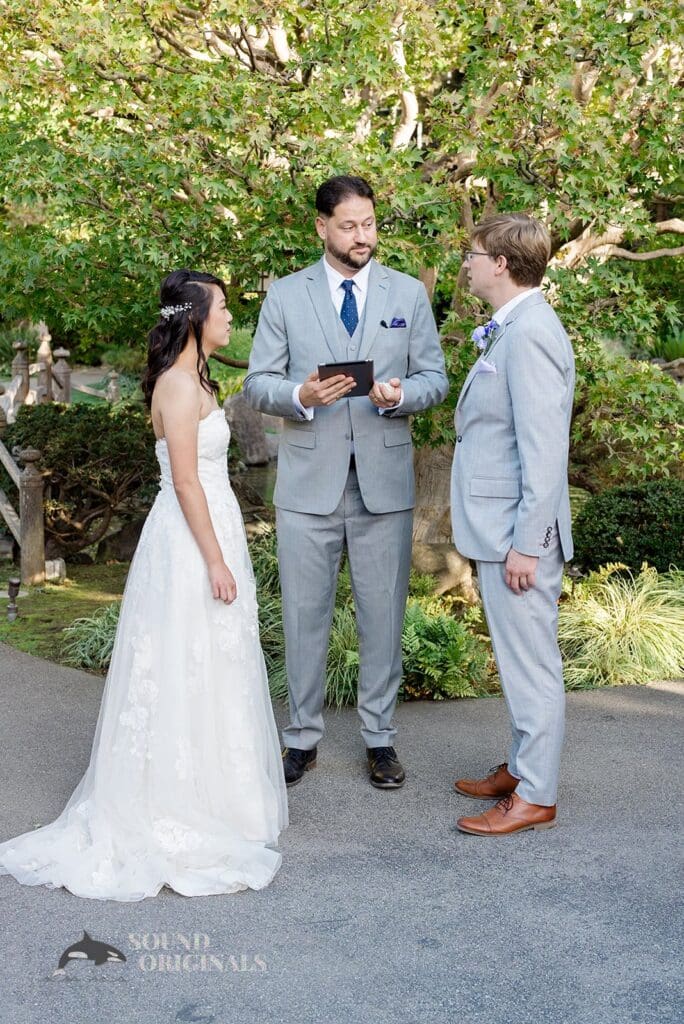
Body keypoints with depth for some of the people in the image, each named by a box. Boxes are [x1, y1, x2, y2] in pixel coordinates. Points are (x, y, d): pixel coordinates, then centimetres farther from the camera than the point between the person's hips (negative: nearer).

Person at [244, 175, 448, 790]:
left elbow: (435, 378, 7)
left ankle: (379, 737, 21)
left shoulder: (409, 293, 7)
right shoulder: (285, 295, 5)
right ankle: (303, 737, 21)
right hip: (308, 481, 0)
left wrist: (400, 395, -15)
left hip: (385, 479, 1)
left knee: (383, 614, 7)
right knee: (304, 615, 6)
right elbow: (258, 383, 3)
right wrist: (300, 395, -18)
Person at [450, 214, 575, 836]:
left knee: (531, 663, 1)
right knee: (520, 660, 19)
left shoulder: (530, 332, -18)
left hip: (520, 531, -10)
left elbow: (545, 451, -22)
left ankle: (536, 797, 12)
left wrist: (526, 544, -21)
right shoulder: (510, 329, 14)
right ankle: (522, 768, 33)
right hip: (499, 527, 10)